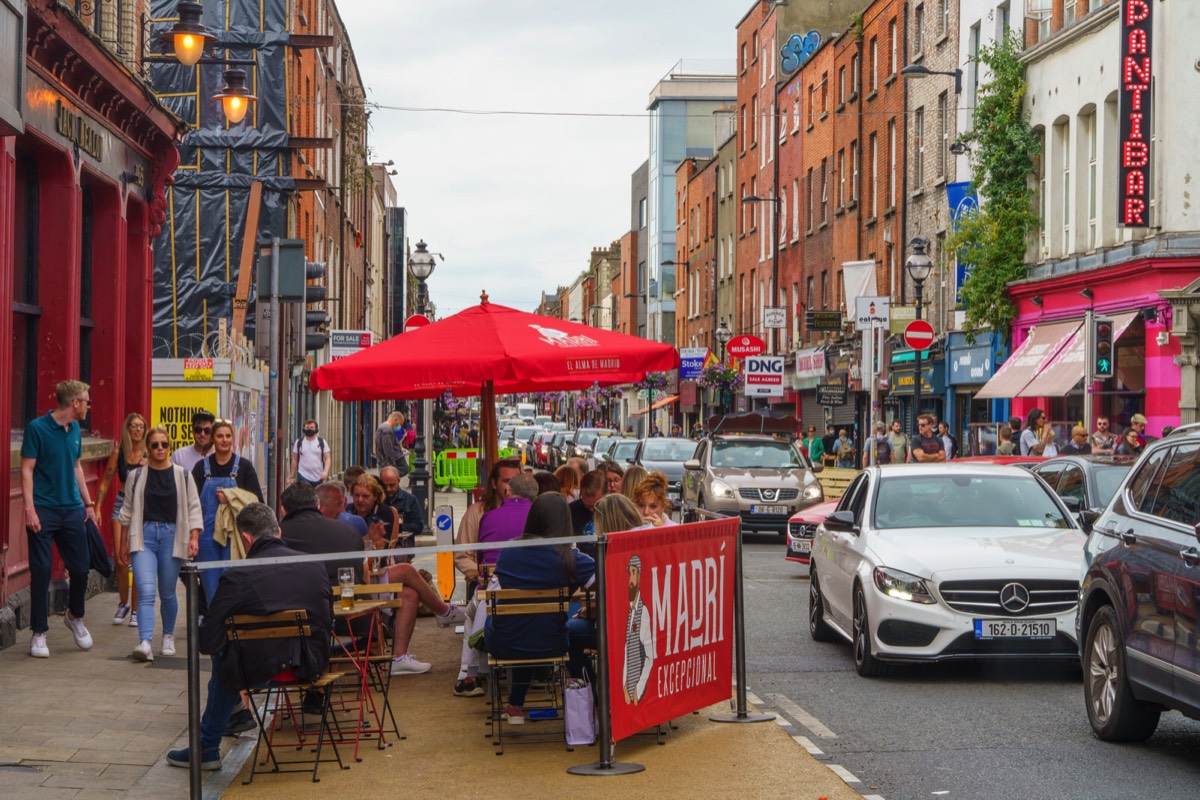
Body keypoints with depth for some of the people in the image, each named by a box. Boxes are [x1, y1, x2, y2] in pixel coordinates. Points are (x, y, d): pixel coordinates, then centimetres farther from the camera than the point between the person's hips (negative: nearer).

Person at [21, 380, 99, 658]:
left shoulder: (75, 430, 10)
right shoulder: (37, 428, -9)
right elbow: (27, 470, -10)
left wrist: (88, 503, 18)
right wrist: (30, 509, -17)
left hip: (72, 510, 6)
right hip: (44, 510, -6)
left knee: (81, 568, 6)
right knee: (41, 571, -2)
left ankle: (75, 617, 31)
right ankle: (39, 633, 7)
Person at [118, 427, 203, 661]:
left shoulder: (183, 476, 6)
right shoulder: (136, 476, 7)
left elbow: (194, 509, 7)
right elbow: (128, 510, 13)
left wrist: (194, 538, -3)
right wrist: (126, 541, 11)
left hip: (171, 536, 1)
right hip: (144, 536, 0)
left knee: (167, 593, 8)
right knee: (146, 592, -14)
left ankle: (168, 636, 30)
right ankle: (145, 643, -24)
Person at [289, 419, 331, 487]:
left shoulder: (322, 442, 3)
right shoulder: (299, 442, 4)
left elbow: (328, 458, -2)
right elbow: (294, 460, 8)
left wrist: (326, 471, -19)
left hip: (319, 477, 1)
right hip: (304, 476, -1)